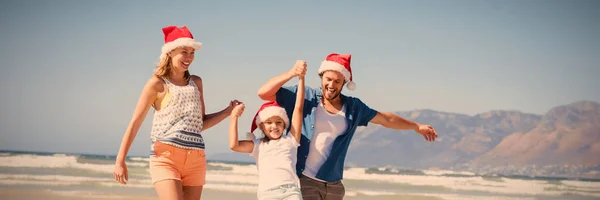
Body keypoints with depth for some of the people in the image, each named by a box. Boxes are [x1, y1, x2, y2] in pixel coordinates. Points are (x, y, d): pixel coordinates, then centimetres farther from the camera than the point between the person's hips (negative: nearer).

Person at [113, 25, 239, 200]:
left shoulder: (196, 83, 15)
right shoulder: (157, 84, 0)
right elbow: (135, 123, 0)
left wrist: (228, 111, 8)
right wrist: (120, 161, -5)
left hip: (195, 160, 5)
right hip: (165, 157, -5)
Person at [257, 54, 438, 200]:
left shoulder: (353, 107, 8)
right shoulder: (305, 96, -3)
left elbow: (385, 118, 22)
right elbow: (264, 93, -10)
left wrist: (416, 126, 31)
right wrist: (290, 74, -24)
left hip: (334, 185, 5)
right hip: (304, 180, -5)